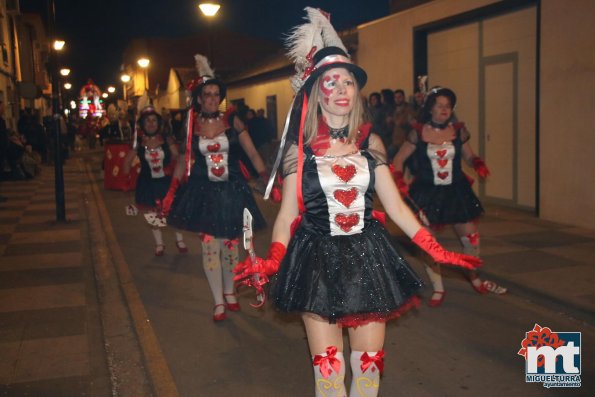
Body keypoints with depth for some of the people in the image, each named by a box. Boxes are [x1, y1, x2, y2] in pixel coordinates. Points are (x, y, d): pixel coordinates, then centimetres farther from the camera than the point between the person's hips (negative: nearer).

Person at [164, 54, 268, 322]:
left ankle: (229, 292, 31)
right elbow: (185, 160, 9)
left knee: (229, 245, 9)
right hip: (203, 191, 0)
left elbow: (252, 154, -2)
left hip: (232, 189, 0)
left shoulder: (232, 121, -3)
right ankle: (218, 302, 10)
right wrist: (171, 192, 5)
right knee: (209, 246, -2)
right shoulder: (192, 126, 0)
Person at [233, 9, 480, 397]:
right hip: (318, 261, -2)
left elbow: (396, 206, 5)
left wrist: (438, 251, 0)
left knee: (369, 362, 9)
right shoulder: (299, 149, -4)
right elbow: (288, 214, -3)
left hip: (369, 256, 2)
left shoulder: (371, 143, 2)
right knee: (328, 366, 4)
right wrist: (271, 261, -18)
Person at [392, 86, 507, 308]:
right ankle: (438, 289, 23)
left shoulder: (458, 130, -1)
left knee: (471, 239, 8)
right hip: (426, 193, -1)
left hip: (456, 192, 2)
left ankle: (475, 281, 35)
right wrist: (399, 179, -18)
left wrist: (478, 164, -11)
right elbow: (399, 159, -1)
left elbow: (469, 156, 11)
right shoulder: (418, 132, -6)